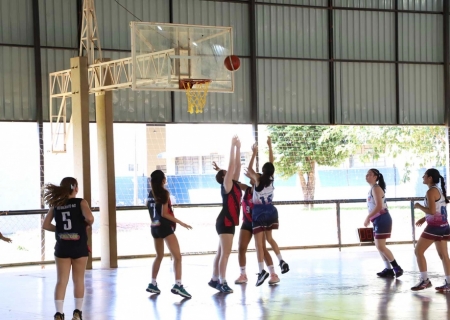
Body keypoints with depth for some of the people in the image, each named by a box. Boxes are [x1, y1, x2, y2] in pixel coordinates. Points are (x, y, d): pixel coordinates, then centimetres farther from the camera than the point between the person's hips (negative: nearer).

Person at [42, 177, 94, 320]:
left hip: (62, 248, 2)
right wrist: (88, 224, -1)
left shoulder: (56, 204, 4)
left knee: (61, 281, 4)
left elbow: (45, 225, 3)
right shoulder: (81, 202, -6)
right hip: (79, 247, -2)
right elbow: (89, 218, -23)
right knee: (78, 280, 10)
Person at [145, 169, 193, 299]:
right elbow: (164, 213, -14)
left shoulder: (151, 193, 8)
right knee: (177, 256, -12)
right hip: (165, 227, -8)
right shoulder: (164, 193, -11)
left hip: (155, 227, 8)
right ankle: (178, 285, -26)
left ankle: (153, 284, 27)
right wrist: (181, 223, -13)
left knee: (159, 255, 24)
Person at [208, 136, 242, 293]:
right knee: (225, 252, -10)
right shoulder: (226, 185, -10)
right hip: (225, 222, -9)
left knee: (221, 252, 13)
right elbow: (231, 165, -15)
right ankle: (222, 283, -10)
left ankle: (214, 279, 20)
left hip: (229, 222, 9)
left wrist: (238, 148, 9)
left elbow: (237, 166, 11)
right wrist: (233, 146, -14)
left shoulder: (235, 185, 12)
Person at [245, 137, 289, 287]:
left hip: (259, 213, -5)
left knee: (259, 243, -8)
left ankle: (262, 271, -17)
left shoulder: (258, 179, -14)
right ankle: (281, 261, 12)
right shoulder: (271, 178, -3)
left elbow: (249, 169, 0)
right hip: (271, 211, 5)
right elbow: (272, 162, 8)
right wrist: (270, 146, 13)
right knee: (269, 238, 23)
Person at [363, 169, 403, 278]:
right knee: (378, 246, 12)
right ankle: (388, 269, 15)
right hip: (378, 220, 10)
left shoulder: (376, 188, -13)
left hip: (382, 219, -10)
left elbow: (379, 206, -23)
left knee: (381, 246, -11)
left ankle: (397, 268, -5)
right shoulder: (372, 188, 17)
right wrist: (369, 218, 16)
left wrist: (367, 218, -19)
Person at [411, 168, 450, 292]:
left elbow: (432, 211, -22)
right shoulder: (439, 190, 15)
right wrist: (425, 218, 19)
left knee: (418, 251, -1)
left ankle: (425, 280, -1)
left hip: (434, 226, -9)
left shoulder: (431, 191, -14)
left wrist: (419, 206, -7)